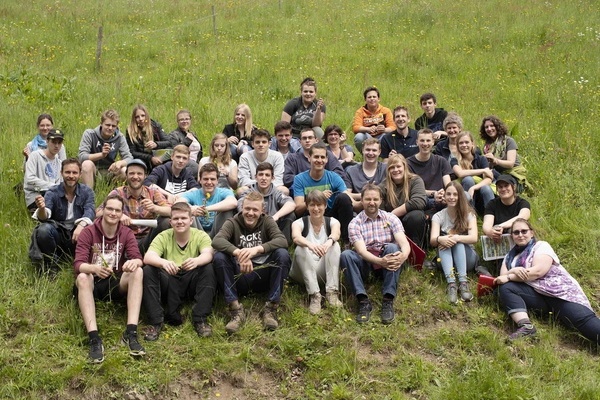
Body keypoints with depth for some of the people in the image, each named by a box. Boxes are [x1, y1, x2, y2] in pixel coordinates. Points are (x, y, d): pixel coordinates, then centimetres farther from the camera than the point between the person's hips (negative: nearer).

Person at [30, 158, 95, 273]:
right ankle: (51, 264, -8)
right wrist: (41, 209, -44)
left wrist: (81, 226, -41)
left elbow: (90, 211, -18)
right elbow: (43, 218, -18)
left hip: (77, 235, 0)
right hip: (58, 234, 0)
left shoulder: (87, 192, 2)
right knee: (44, 229, -31)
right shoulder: (52, 193, -3)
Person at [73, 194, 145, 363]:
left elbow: (138, 259, -13)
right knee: (82, 277, -34)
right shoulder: (88, 232, -7)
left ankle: (131, 333, -35)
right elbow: (78, 264, -18)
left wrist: (134, 262, -39)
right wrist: (94, 269, -41)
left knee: (138, 271, -26)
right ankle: (94, 339, -44)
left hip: (117, 284, 2)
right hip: (94, 284, -2)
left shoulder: (126, 233, 1)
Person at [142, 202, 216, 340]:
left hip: (191, 283, 0)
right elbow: (148, 257, -20)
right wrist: (163, 262, -44)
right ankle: (155, 322, -19)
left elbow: (208, 254, -23)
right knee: (148, 270, -24)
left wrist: (196, 261, -48)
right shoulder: (163, 237, -1)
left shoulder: (200, 235, -2)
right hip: (169, 285, 1)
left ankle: (200, 319, -21)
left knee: (208, 268, -27)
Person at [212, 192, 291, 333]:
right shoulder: (233, 223, 0)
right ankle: (236, 310, -25)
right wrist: (238, 253, -40)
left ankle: (271, 309, -20)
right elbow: (217, 240, -21)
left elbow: (282, 241, -17)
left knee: (282, 254, -24)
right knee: (219, 257, -25)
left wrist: (257, 249, -34)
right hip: (239, 278, 0)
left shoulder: (267, 221, 3)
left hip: (263, 277, 1)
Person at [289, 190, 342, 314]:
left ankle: (332, 292, -33)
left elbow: (336, 234, -22)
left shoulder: (332, 221, 4)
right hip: (304, 271, -1)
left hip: (325, 271, 1)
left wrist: (329, 241, -47)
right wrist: (309, 244, -49)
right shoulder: (300, 222, 0)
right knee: (301, 248, -30)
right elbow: (296, 237, -25)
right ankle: (314, 295, -40)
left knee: (334, 245, -24)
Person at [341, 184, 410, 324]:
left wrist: (403, 256, -38)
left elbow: (404, 243, -13)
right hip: (366, 263, 0)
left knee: (393, 247, -30)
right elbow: (361, 250, -17)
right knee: (346, 255, -27)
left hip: (388, 265, 0)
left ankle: (388, 301, -31)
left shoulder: (391, 218, 1)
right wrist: (380, 261, -38)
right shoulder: (355, 223, -2)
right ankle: (363, 301, -31)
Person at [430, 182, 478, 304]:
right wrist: (440, 239, -41)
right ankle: (451, 283, -49)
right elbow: (432, 241, -16)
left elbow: (474, 238, -18)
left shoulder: (468, 214, -2)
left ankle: (463, 283, -46)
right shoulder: (438, 216, 0)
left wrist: (456, 238, -37)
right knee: (444, 241, -30)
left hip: (466, 257, -1)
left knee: (457, 241, -31)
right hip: (445, 258, 1)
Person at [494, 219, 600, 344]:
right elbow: (503, 277, 8)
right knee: (505, 288, -19)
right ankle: (525, 326, -36)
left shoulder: (541, 246, 7)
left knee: (584, 320, -30)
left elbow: (538, 271, -9)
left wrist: (509, 277, -7)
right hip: (536, 295, 4)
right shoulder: (510, 256, 22)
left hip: (560, 293, -4)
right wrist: (513, 271, -14)